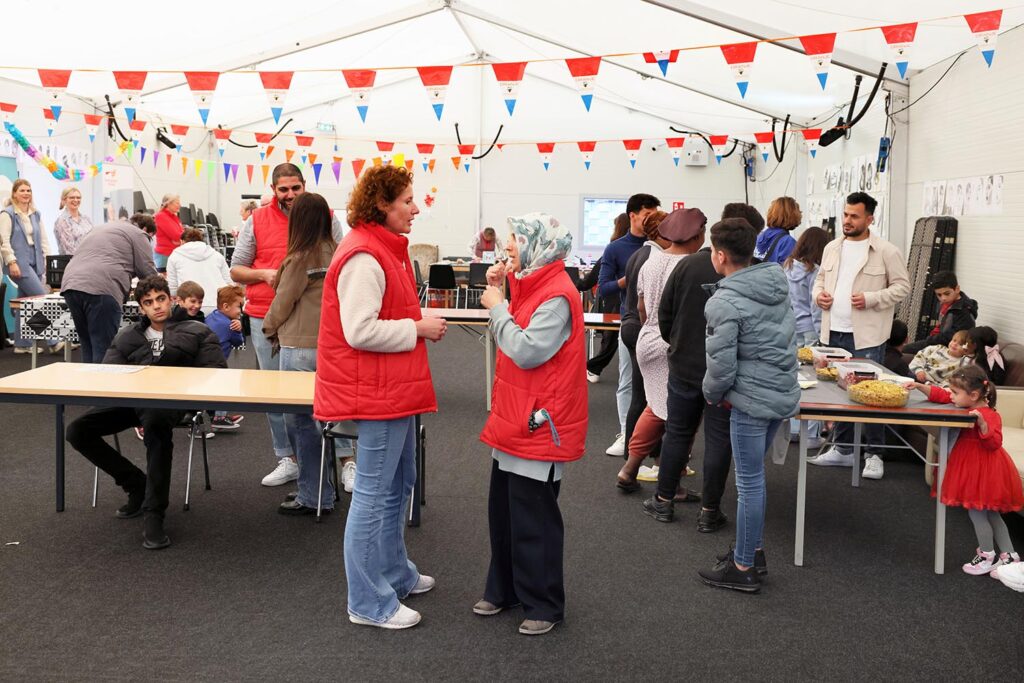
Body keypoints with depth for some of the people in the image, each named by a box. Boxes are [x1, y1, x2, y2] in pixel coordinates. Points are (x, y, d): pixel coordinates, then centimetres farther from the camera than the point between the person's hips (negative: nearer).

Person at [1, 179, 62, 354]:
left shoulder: (35, 214, 16)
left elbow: (43, 238, 17)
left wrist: (48, 259, 8)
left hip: (35, 263, 7)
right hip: (19, 265, -7)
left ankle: (22, 344, 16)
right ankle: (54, 342, -10)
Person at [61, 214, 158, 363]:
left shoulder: (104, 229, 36)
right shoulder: (138, 234, 11)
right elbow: (147, 271, 5)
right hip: (101, 289, -8)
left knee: (88, 347, 15)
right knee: (104, 350, -6)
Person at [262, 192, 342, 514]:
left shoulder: (300, 258, -14)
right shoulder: (334, 252, 5)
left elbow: (283, 301, -5)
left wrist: (270, 328, 15)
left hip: (300, 346, -7)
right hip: (329, 341, 7)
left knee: (299, 418, 2)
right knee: (318, 414, 16)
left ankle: (315, 497, 9)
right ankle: (317, 490, 26)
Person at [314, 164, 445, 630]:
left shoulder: (385, 249, 14)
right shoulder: (363, 257, -20)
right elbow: (360, 331, -26)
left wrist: (420, 324, 8)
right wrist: (418, 328, -17)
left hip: (395, 389, 11)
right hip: (376, 393, -11)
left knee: (398, 486, 21)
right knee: (374, 494, -1)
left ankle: (395, 573, 37)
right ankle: (369, 603, 10)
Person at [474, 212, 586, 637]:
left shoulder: (557, 296, -19)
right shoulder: (530, 285, 10)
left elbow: (527, 351, -26)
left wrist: (497, 308, -15)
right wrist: (499, 290, 5)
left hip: (538, 424, -10)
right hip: (513, 419, 10)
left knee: (532, 519, 2)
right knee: (502, 510, 18)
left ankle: (543, 605, 17)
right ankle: (503, 590, 33)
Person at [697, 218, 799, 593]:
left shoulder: (725, 304, -19)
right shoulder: (778, 285, 6)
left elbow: (721, 366, -18)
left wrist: (713, 394, 2)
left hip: (752, 400, -9)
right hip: (784, 393, 9)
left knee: (749, 482, 2)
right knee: (753, 475, 21)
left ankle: (743, 568, 14)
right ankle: (754, 550, 33)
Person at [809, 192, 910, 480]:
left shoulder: (886, 252, -6)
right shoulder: (832, 248, 11)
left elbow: (902, 286, -4)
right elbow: (821, 278, 21)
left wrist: (871, 299, -17)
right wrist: (818, 295, -1)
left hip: (866, 336, -6)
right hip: (834, 332, 6)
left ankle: (874, 454, 10)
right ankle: (843, 449, 25)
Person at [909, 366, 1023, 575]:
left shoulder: (988, 415, -22)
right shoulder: (965, 406, 1)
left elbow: (994, 443, -29)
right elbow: (940, 395, 8)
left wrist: (982, 423, -40)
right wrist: (919, 386, -3)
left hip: (983, 471, -10)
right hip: (973, 468, 10)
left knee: (977, 513, 0)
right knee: (990, 514, 17)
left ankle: (988, 557, 14)